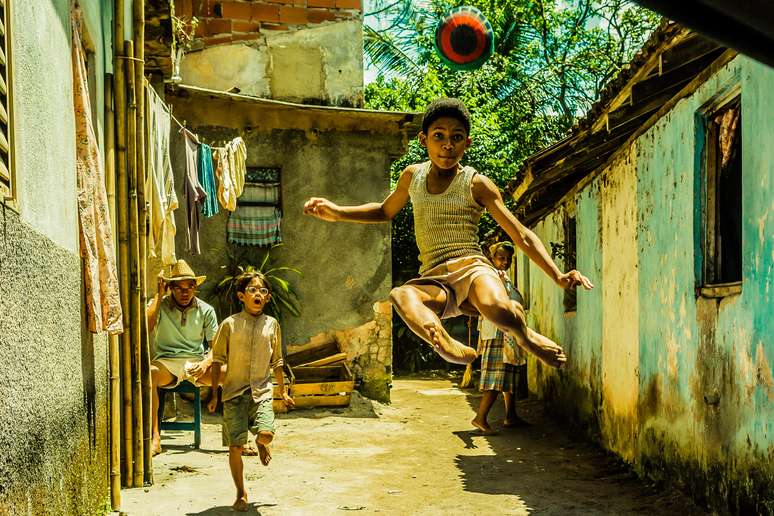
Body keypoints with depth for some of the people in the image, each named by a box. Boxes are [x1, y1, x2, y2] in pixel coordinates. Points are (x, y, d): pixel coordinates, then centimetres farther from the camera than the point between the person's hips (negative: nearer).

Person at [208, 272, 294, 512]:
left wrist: (283, 392, 19)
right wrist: (214, 394, 3)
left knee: (266, 434, -21)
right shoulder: (229, 324, -2)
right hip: (234, 392, -1)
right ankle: (241, 493, 17)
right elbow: (217, 361, 4)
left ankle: (261, 443, 18)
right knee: (235, 446, -2)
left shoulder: (272, 324, 6)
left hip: (261, 392, 1)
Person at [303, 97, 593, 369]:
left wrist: (558, 276, -9)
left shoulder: (477, 184, 4)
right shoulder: (412, 176, 16)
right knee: (401, 296, -36)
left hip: (472, 268, -2)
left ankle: (526, 337, -4)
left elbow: (521, 235, 3)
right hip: (436, 282, 2)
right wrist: (336, 212, 21)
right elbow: (385, 212, 35)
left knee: (499, 310, -38)